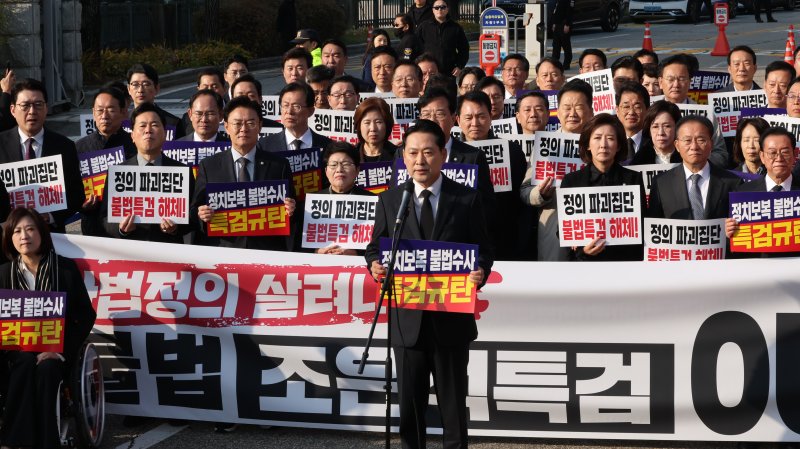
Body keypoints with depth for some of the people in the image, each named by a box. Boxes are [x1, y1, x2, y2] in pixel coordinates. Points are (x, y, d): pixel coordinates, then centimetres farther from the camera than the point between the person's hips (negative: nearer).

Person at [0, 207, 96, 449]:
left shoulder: (66, 268, -2)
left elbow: (87, 315, -2)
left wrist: (62, 349, -14)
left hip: (57, 348, -1)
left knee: (46, 369, -33)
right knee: (26, 365, -33)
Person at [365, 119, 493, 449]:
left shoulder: (467, 199, 3)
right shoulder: (389, 200, 6)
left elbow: (483, 250, 3)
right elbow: (375, 247, 10)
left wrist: (480, 272, -18)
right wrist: (375, 265, -12)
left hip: (451, 319, -1)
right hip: (407, 320, 1)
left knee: (453, 404, 7)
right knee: (409, 405, 6)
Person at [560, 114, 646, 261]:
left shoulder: (633, 179, 2)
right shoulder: (571, 181, 3)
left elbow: (640, 226, 0)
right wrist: (581, 249, -16)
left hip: (625, 259, 0)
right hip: (584, 260, 0)